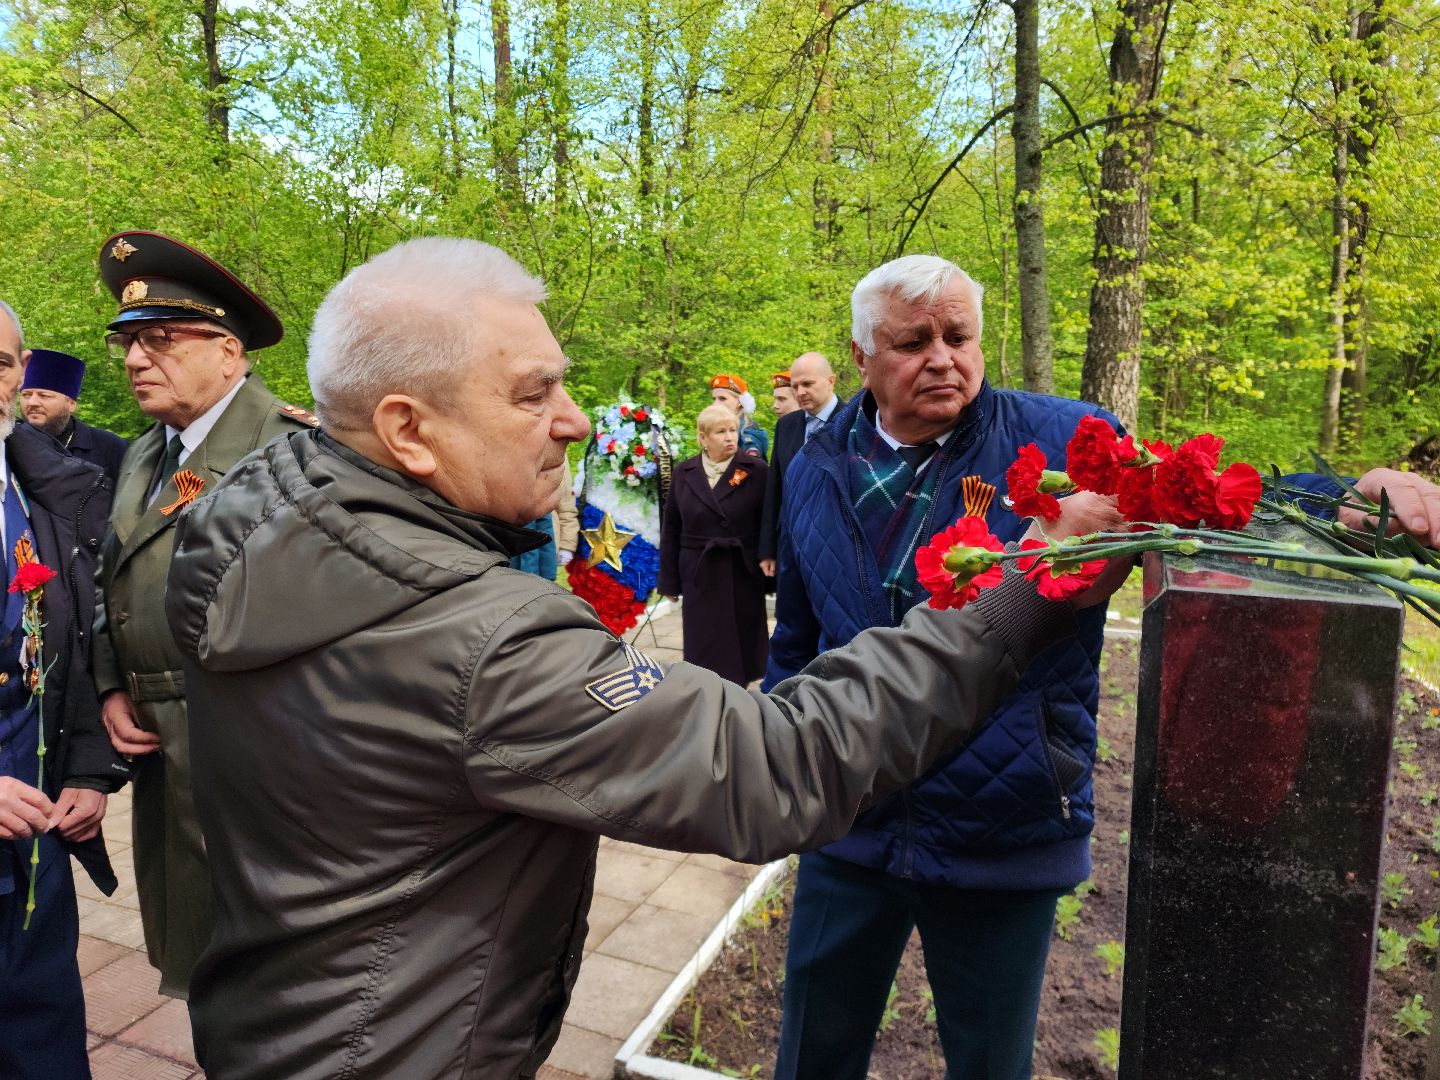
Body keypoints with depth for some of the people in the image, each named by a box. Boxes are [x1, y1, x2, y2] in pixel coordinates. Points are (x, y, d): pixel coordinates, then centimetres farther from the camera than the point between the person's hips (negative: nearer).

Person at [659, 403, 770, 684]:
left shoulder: (756, 469, -4)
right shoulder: (684, 472, 4)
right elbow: (671, 529, 7)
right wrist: (670, 581, 5)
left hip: (743, 573, -1)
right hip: (699, 575, 2)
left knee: (741, 644, 8)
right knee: (704, 647, 4)